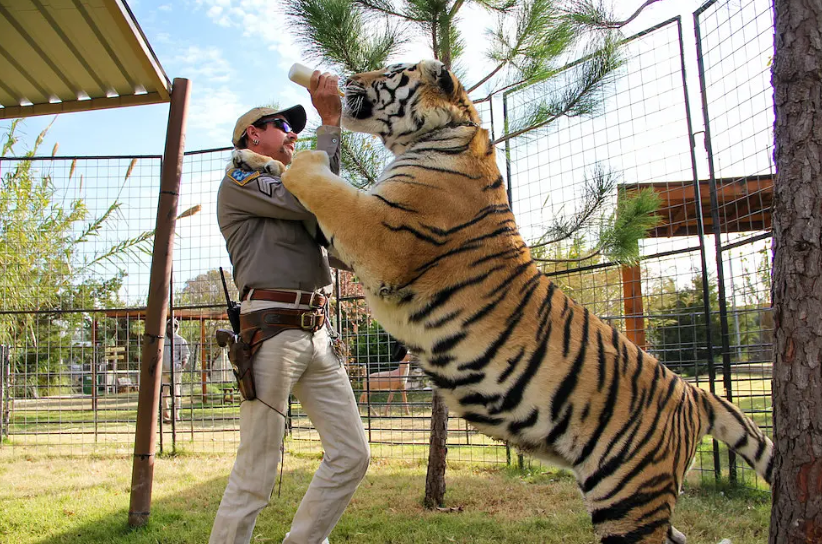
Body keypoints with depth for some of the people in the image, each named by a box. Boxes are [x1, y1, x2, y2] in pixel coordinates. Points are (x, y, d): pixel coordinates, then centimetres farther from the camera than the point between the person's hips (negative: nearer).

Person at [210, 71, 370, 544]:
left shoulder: (286, 193, 29)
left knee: (352, 455, 5)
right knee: (255, 475, -6)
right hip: (273, 331, -8)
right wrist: (330, 123, -4)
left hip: (318, 334, 8)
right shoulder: (239, 182, 4)